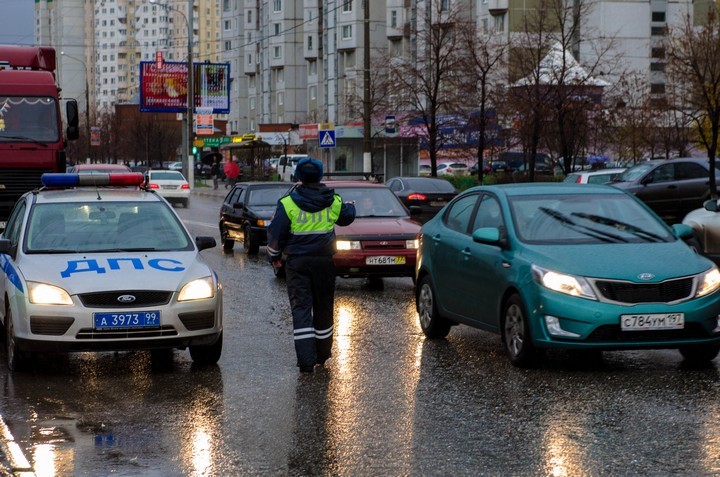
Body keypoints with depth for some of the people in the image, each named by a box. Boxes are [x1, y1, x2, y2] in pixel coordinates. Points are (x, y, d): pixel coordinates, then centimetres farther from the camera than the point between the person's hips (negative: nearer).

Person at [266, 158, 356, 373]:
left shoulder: (288, 203, -8)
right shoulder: (333, 202, 2)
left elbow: (275, 234, -8)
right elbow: (347, 217, 23)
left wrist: (274, 256, 10)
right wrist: (351, 207, 47)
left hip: (297, 262, -3)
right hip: (324, 261, 3)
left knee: (300, 307, -4)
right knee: (323, 307, 15)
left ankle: (306, 358, -15)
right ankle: (322, 354, 27)